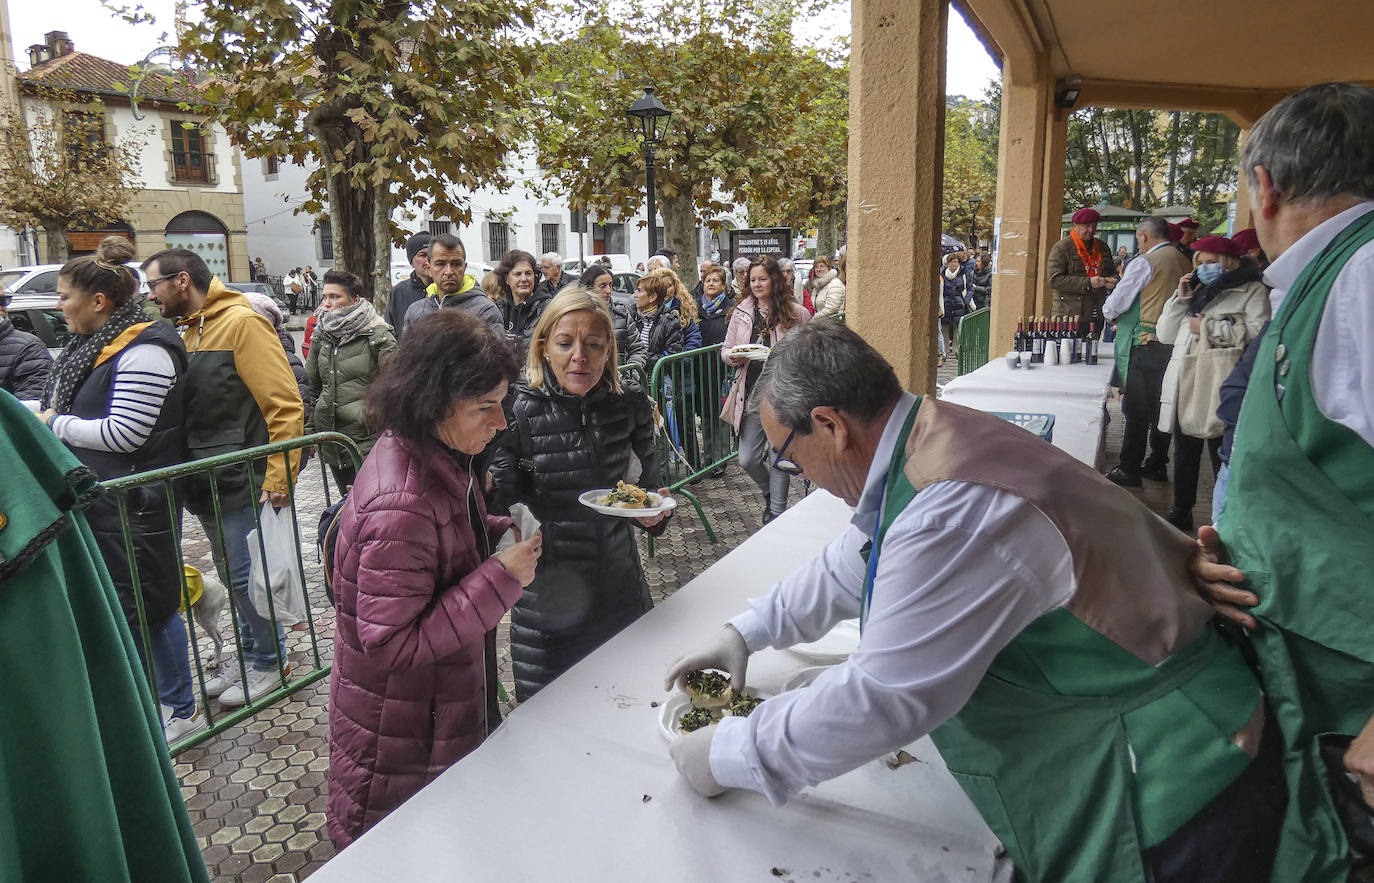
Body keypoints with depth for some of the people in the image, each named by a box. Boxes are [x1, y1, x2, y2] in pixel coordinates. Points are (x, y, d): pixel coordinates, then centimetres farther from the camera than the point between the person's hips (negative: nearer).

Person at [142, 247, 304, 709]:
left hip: (241, 484, -9)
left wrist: (278, 478, -21)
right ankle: (249, 655, 31)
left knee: (246, 578, -1)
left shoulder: (242, 322, -14)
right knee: (231, 576, 17)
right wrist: (191, 474, 13)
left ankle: (269, 663, 16)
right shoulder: (191, 331, 14)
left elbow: (285, 405, -19)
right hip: (207, 484, 9)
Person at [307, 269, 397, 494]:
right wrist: (308, 432, 15)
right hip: (331, 440, 6)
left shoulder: (377, 336, -7)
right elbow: (311, 386, 19)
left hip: (368, 441, -6)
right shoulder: (321, 337, 11)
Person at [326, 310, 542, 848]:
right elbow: (390, 643, -29)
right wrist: (499, 577, -29)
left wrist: (501, 535, -4)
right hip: (401, 738, -9)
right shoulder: (401, 505, -33)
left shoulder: (440, 459, -4)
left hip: (449, 703, 9)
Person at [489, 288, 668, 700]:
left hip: (620, 589, 3)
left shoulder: (631, 403, -4)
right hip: (547, 597, -3)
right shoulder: (520, 411, -14)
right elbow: (502, 501, -8)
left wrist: (653, 513, -10)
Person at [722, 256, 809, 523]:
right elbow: (725, 350, 12)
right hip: (751, 395, 3)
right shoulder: (741, 313, 8)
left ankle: (777, 511, 21)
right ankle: (770, 494, 35)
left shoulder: (796, 314, -2)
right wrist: (734, 357, -10)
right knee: (747, 460, 5)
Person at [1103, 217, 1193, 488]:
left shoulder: (1144, 263, -10)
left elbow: (1117, 302, -8)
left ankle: (1129, 470, -1)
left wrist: (1108, 312, 15)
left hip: (1147, 344, -7)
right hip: (1174, 342, 8)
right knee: (1161, 406, 15)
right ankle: (1157, 464, 24)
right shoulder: (1183, 262, 12)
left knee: (1137, 408, -3)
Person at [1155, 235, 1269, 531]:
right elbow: (1165, 335, 15)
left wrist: (1209, 327, -13)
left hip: (1220, 388, -7)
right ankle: (1181, 512, 26)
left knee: (1222, 456, -4)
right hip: (1185, 384, 7)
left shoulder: (1251, 291, 0)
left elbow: (1258, 332, -18)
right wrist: (1180, 299, 4)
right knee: (1184, 454, 15)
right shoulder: (1195, 291, 20)